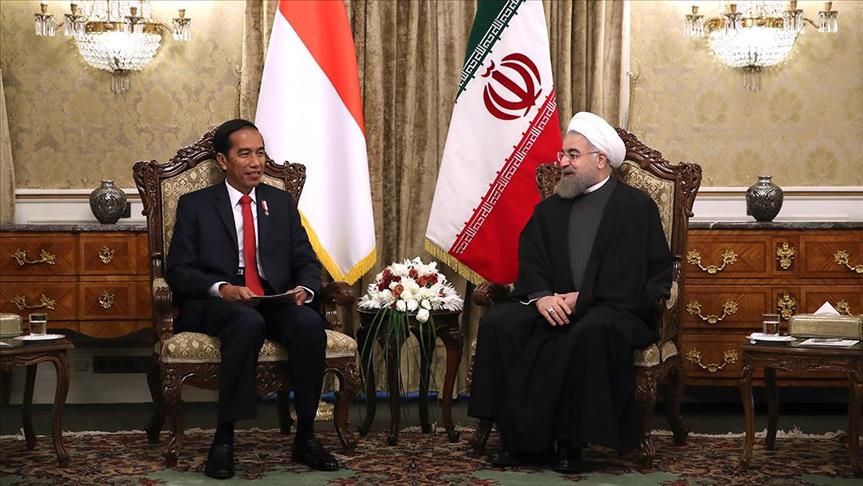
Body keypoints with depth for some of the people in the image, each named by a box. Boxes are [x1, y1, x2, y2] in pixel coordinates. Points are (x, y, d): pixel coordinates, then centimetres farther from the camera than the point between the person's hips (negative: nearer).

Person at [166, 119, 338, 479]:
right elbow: (179, 270, 0)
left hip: (277, 302, 3)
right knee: (249, 322, -38)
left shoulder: (281, 202, 18)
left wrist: (305, 289, -10)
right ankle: (223, 440, -33)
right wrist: (222, 288, -19)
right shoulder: (195, 205, 8)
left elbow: (307, 262, 14)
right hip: (215, 305, -3)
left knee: (310, 323, -31)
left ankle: (305, 438, -21)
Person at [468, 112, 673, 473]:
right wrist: (541, 296, -12)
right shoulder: (549, 209, 20)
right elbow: (530, 262, 10)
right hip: (552, 305, 5)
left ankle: (570, 442, -26)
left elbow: (633, 272, -5)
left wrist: (584, 298, -14)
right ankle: (523, 438, -19)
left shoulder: (636, 206, 5)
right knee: (498, 322, -22)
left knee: (594, 331, -39)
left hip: (612, 308, -5)